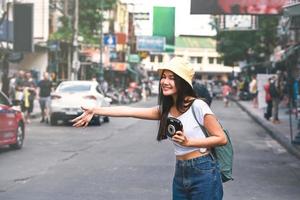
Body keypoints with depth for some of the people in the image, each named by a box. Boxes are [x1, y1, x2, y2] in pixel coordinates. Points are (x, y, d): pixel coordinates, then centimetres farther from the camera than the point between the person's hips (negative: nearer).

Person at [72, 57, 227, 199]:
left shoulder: (197, 106, -12)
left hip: (203, 174, -6)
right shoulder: (165, 110, 7)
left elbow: (221, 138, -11)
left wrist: (188, 142, -19)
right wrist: (95, 111, -1)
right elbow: (129, 111, 3)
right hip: (180, 174, 6)